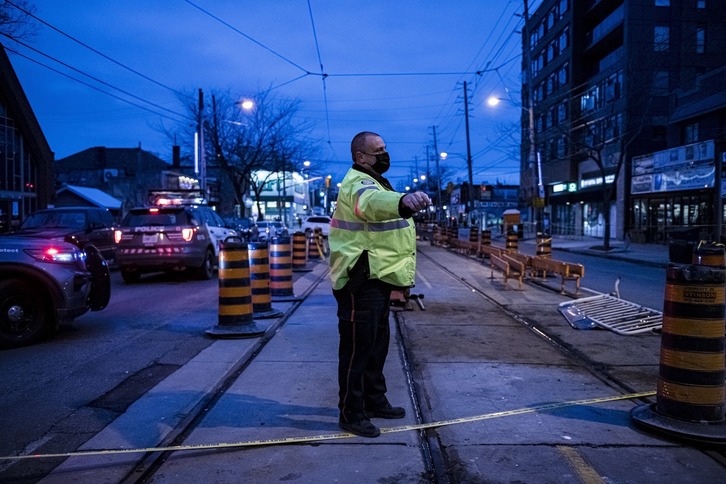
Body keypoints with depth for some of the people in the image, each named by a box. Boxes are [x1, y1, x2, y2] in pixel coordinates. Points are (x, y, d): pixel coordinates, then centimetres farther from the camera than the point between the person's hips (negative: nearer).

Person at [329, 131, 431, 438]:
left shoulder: (372, 182, 19)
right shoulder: (359, 184, -17)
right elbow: (373, 202, -43)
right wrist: (403, 202, -63)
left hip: (377, 280, 11)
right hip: (360, 283, -11)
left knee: (377, 344, 19)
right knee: (357, 348, -4)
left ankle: (375, 401, 34)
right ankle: (351, 415, 7)